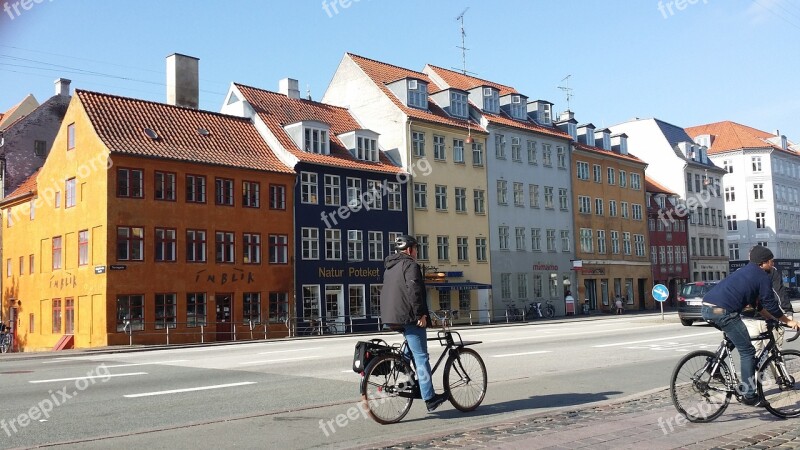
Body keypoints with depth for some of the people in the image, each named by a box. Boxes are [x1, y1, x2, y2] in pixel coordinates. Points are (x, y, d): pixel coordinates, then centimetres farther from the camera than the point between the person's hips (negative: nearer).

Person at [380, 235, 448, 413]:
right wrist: (420, 314, -19)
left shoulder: (390, 267, 21)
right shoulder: (410, 265, -8)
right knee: (421, 357, -6)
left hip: (390, 318, 9)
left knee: (411, 348, 28)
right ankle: (430, 398, -6)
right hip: (408, 317, -9)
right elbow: (413, 290, -21)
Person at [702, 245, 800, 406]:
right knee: (747, 351, 4)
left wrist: (773, 318, 37)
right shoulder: (764, 277, 3)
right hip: (723, 311, -8)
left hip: (706, 307, 8)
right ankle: (749, 395, 7)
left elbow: (757, 304, 35)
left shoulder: (746, 272, 28)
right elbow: (771, 306, 5)